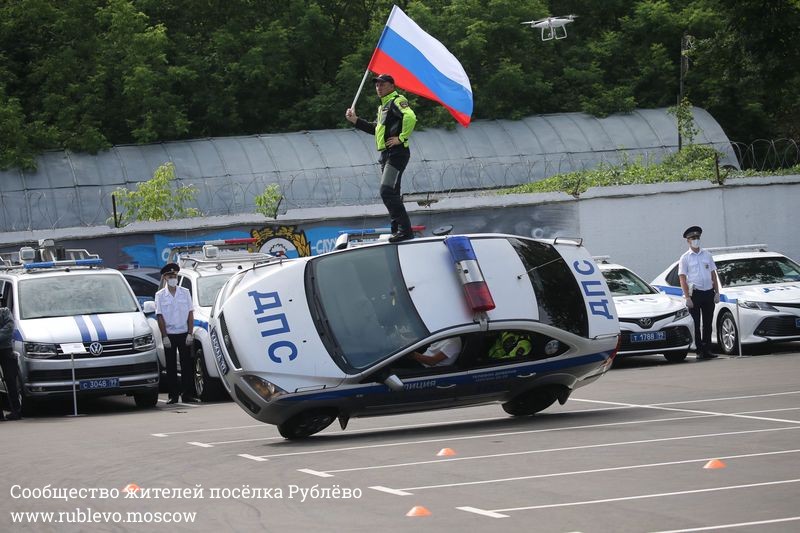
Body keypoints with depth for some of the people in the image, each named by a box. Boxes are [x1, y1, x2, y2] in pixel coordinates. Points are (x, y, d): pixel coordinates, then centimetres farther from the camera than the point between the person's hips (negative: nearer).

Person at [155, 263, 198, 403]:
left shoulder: (185, 293, 7)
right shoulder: (160, 295, 3)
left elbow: (190, 314, 5)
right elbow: (160, 317, -1)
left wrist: (190, 334, -3)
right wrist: (164, 336, -8)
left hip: (184, 334, 1)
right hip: (169, 335, -1)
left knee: (187, 365, 0)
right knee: (171, 366, 1)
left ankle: (188, 394, 2)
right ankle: (173, 395, 5)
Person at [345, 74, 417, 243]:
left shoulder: (397, 101, -9)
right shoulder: (384, 106, 23)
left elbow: (410, 117, -27)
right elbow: (375, 128, 31)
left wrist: (401, 138, -22)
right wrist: (355, 120, 23)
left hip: (396, 153, -11)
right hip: (386, 154, 11)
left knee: (387, 191, -18)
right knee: (391, 194, 12)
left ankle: (405, 229, -19)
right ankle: (398, 230, 17)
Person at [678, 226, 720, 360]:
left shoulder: (707, 255, 13)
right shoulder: (685, 258, 1)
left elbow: (713, 274, 16)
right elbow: (682, 278, -4)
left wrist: (717, 292, 7)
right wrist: (687, 297, -13)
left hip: (709, 293, 4)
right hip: (695, 294, -4)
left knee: (708, 324, 7)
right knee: (696, 324, -2)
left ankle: (707, 350, 11)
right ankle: (699, 350, 1)